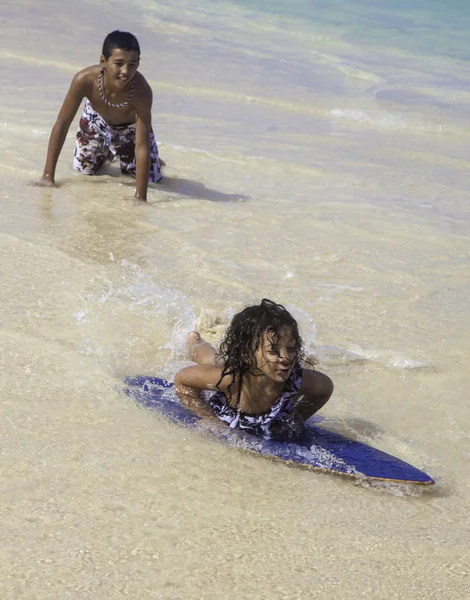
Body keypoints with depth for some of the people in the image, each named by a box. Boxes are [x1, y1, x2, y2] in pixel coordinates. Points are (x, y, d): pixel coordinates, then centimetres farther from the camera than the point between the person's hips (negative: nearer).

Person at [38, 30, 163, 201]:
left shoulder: (141, 91, -43)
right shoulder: (85, 80, -40)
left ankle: (123, 156, 33)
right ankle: (107, 152, 42)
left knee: (152, 179, 1)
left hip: (130, 128, -1)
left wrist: (140, 198, -41)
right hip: (96, 121, 1)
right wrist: (48, 175, -28)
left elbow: (142, 147, -40)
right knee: (83, 170, 11)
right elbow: (62, 124, -28)